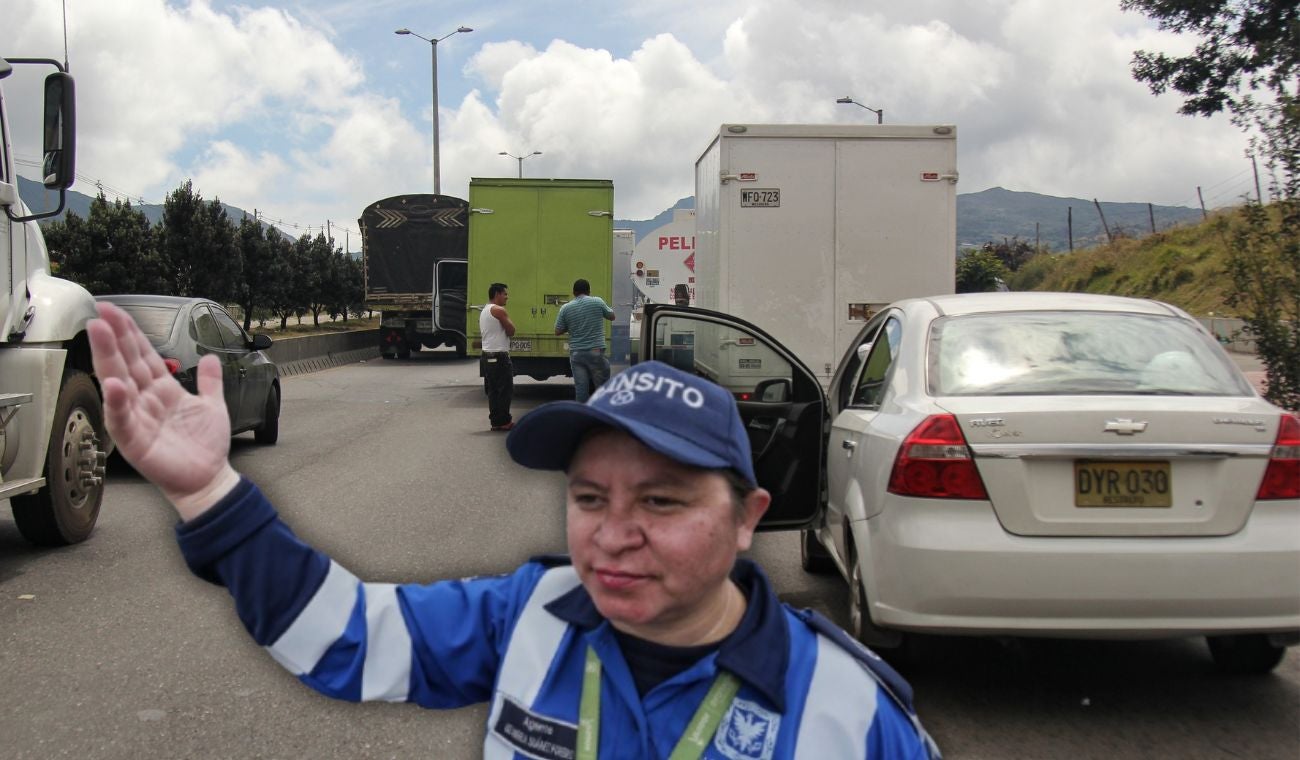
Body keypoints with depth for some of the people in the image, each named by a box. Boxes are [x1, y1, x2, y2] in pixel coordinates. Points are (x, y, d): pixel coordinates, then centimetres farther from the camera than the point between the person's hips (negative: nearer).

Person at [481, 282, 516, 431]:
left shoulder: (484, 311, 16)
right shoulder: (499, 310, -13)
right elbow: (511, 331, -12)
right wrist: (508, 320, 4)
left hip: (487, 355, 9)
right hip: (499, 357, -9)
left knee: (492, 390, 10)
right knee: (505, 389, -4)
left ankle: (495, 420, 12)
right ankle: (504, 421, -2)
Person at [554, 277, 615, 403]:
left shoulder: (565, 308, 1)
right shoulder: (597, 302, -2)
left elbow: (558, 331, 5)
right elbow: (612, 316, 13)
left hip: (576, 353, 2)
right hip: (596, 352, -2)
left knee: (580, 388, 2)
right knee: (603, 386, 7)